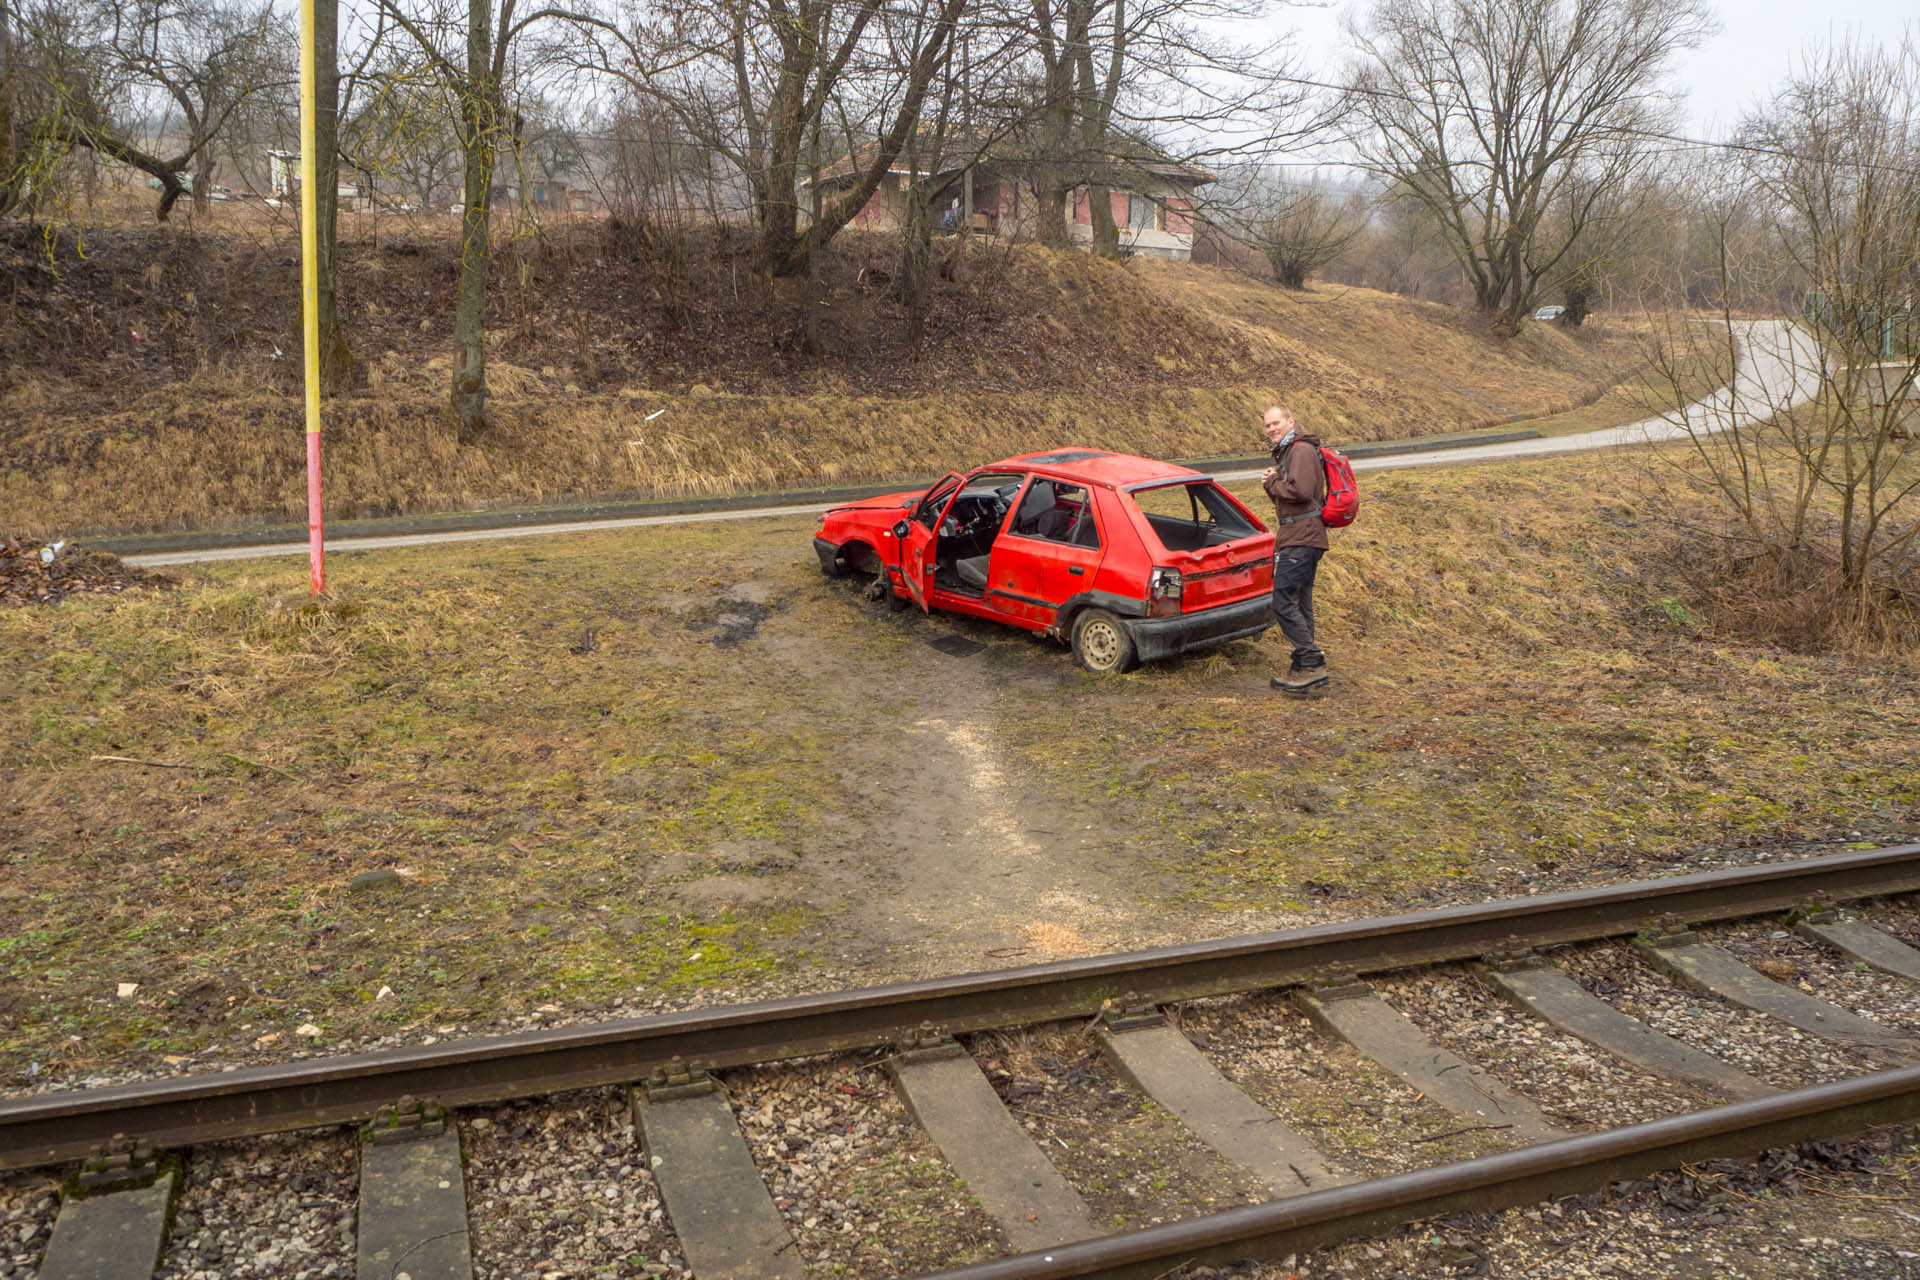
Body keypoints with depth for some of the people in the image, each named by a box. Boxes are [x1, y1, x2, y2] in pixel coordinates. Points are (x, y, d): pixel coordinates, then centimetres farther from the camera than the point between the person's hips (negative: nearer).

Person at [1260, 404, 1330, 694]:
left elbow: (1301, 490, -25)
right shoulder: (1286, 452, 23)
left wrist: (1272, 483, -9)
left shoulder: (1301, 450, -11)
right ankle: (1303, 669, 17)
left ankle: (1313, 663, -12)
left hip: (1301, 539, -11)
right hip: (1301, 539, 11)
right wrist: (1272, 483, 3)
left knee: (1284, 603, -13)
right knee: (1299, 605, 12)